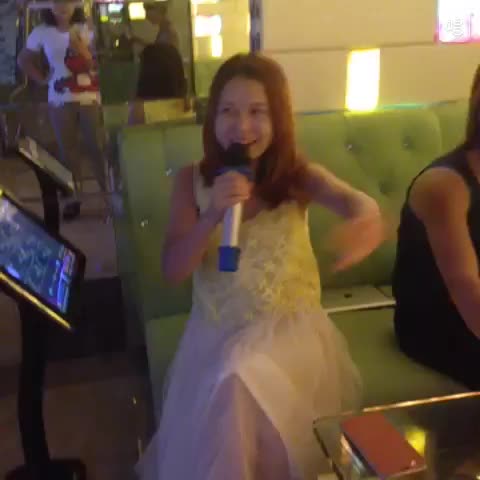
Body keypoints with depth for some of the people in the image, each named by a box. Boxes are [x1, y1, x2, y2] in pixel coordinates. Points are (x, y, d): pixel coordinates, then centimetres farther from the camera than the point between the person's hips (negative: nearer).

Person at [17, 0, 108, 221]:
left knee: (97, 146, -1)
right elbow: (23, 60, 11)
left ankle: (107, 192, 8)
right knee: (68, 149, 6)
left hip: (89, 98, 0)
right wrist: (42, 79, 1)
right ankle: (75, 196, 15)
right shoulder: (41, 33, 0)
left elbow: (92, 63, -5)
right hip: (60, 101, 1)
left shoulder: (84, 29, 1)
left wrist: (78, 47, -20)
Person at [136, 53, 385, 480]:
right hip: (217, 330, 2)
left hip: (290, 326, -1)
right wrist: (213, 216, -25)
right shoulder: (192, 181, -2)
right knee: (228, 387, -24)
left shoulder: (299, 177, -4)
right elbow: (174, 271, -7)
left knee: (239, 381, -28)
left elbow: (352, 200, -27)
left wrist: (366, 214, -53)